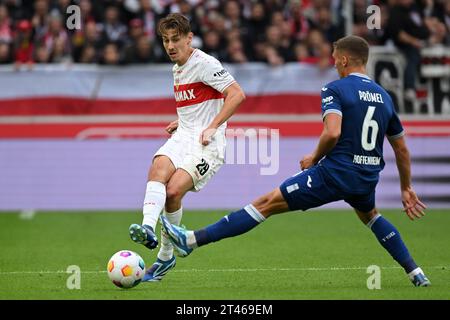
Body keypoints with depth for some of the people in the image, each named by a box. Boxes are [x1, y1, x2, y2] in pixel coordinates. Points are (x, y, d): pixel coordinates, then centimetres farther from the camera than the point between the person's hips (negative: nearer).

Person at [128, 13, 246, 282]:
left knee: (173, 191, -22)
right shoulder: (177, 69, 19)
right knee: (158, 169, -26)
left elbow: (237, 94, -16)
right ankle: (148, 229, -44)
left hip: (208, 142, -7)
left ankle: (166, 254, -3)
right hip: (183, 136, 7)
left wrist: (212, 127, -19)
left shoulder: (204, 64, -9)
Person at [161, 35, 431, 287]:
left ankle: (193, 240, -6)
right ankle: (416, 273, 33)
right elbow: (402, 148, 21)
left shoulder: (336, 89, -6)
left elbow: (332, 132, -23)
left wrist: (314, 158, -4)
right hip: (368, 178, 6)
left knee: (267, 203, -4)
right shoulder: (384, 96, 14)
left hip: (335, 173, -6)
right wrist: (407, 188, 31)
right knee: (370, 214, 39)